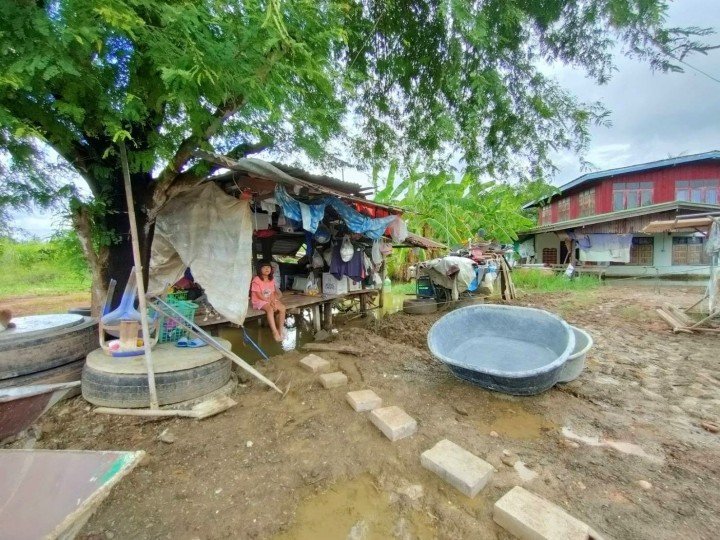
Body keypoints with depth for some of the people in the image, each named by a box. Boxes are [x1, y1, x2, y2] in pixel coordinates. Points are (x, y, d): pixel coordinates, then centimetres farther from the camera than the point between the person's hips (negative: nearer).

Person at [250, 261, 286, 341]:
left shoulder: (271, 280, 7)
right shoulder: (256, 280, -12)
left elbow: (273, 293, 5)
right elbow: (259, 295, -16)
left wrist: (273, 300, -16)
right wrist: (269, 301, -21)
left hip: (270, 300, 6)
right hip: (259, 301, -6)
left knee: (282, 307, -17)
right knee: (270, 309, -35)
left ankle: (281, 329, -9)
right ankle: (275, 332, -34)